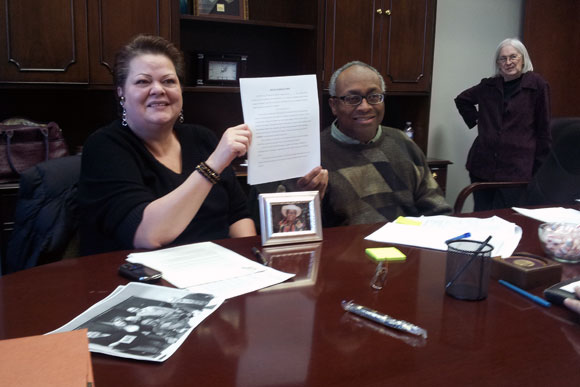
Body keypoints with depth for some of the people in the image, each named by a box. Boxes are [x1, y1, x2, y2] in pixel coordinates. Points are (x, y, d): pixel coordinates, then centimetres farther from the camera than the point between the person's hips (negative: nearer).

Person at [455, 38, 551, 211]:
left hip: (516, 169, -4)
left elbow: (543, 128, -1)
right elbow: (462, 99, 27)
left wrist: (540, 165, -1)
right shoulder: (489, 85, 10)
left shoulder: (537, 84, -2)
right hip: (483, 164, 4)